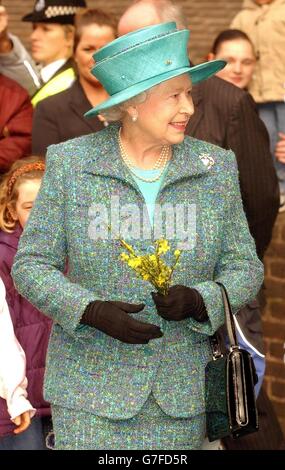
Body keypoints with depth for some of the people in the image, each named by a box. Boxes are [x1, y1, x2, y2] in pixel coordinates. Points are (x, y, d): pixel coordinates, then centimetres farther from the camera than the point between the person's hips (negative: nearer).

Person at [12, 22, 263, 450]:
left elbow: (245, 268, 5)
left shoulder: (216, 167, 1)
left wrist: (199, 300, -16)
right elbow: (31, 266, -2)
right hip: (91, 383, -2)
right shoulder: (71, 164, -4)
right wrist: (92, 311, -19)